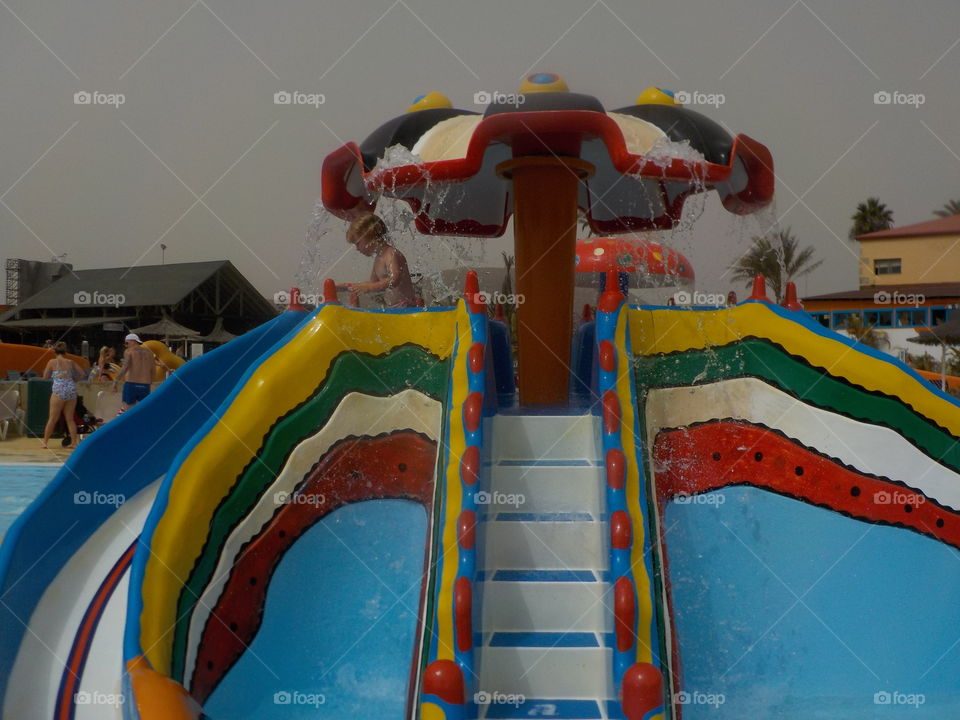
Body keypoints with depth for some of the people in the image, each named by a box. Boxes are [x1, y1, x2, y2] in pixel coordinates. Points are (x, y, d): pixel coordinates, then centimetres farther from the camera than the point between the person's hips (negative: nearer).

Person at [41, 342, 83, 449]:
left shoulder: (52, 362, 1)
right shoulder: (70, 362, 8)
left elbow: (45, 377, 5)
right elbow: (82, 374, 10)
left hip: (59, 391, -3)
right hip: (72, 390, 3)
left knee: (52, 419, 7)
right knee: (70, 419, 12)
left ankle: (45, 442, 13)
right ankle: (74, 442, 10)